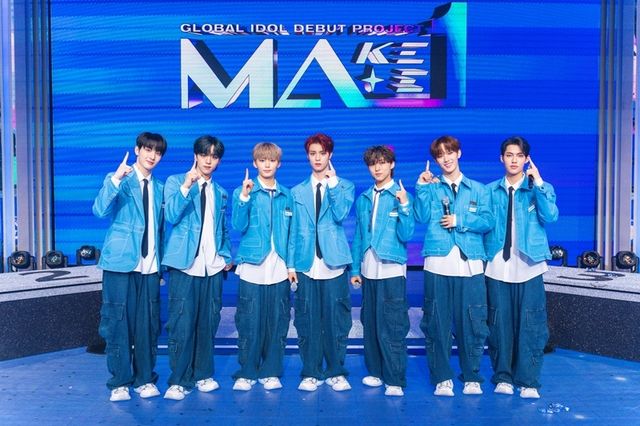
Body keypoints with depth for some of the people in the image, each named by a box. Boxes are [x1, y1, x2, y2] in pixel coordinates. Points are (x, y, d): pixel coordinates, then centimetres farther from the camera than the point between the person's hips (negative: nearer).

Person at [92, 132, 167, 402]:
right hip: (121, 261, -4)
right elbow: (100, 210, -18)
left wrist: (162, 261, 9)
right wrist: (115, 180, -31)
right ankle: (119, 382, 12)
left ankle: (144, 379, 18)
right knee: (118, 322, 1)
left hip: (150, 266, 4)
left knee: (147, 324, 6)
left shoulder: (159, 187, 14)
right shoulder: (118, 179, 0)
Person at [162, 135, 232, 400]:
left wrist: (227, 255, 7)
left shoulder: (220, 193, 17)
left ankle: (203, 374, 20)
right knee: (182, 323, -6)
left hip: (213, 266, 4)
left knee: (208, 322, 7)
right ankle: (179, 380, 5)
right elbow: (171, 216, -10)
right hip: (184, 264, -4)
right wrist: (186, 186, -19)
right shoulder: (175, 182, 5)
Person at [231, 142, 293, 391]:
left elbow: (290, 230, 12)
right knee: (249, 322, 1)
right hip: (252, 266, -2)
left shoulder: (286, 195, 11)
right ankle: (246, 372, 14)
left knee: (277, 321, 5)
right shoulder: (243, 191, 4)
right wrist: (244, 197, -17)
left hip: (279, 268, 2)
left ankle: (271, 372, 17)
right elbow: (239, 226, -6)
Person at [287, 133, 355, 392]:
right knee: (307, 322, 3)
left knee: (336, 321, 2)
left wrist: (332, 182, -8)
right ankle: (311, 373, 16)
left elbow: (340, 215, -10)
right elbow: (293, 230, 11)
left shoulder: (344, 187, 8)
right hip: (306, 266, 2)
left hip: (334, 264, -1)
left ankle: (336, 373, 16)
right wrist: (291, 264, 4)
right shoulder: (297, 192, 14)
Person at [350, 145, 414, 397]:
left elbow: (406, 235, -10)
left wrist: (404, 206, -21)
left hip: (391, 270, -5)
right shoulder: (363, 199, 11)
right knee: (370, 324, 12)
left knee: (392, 327, -5)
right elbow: (358, 236, 14)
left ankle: (395, 381, 2)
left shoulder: (401, 196, -3)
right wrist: (355, 269, 12)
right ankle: (376, 372, 25)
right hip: (368, 271, 5)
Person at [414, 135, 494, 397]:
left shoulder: (477, 189, 14)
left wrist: (459, 220, -7)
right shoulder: (431, 187, 13)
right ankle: (442, 378, 13)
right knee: (437, 323, 2)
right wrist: (422, 187, -8)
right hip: (437, 264, 0)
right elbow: (421, 217, -3)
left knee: (471, 323, 2)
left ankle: (472, 377, 16)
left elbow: (488, 221, 2)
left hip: (470, 265, 0)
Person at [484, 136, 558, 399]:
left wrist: (538, 184, -16)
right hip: (498, 267, 1)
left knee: (530, 325, 0)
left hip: (529, 266, -1)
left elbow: (550, 217, -12)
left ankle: (529, 381, 10)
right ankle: (502, 376, 18)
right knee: (499, 323, 6)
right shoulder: (491, 191, 9)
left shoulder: (541, 188, 5)